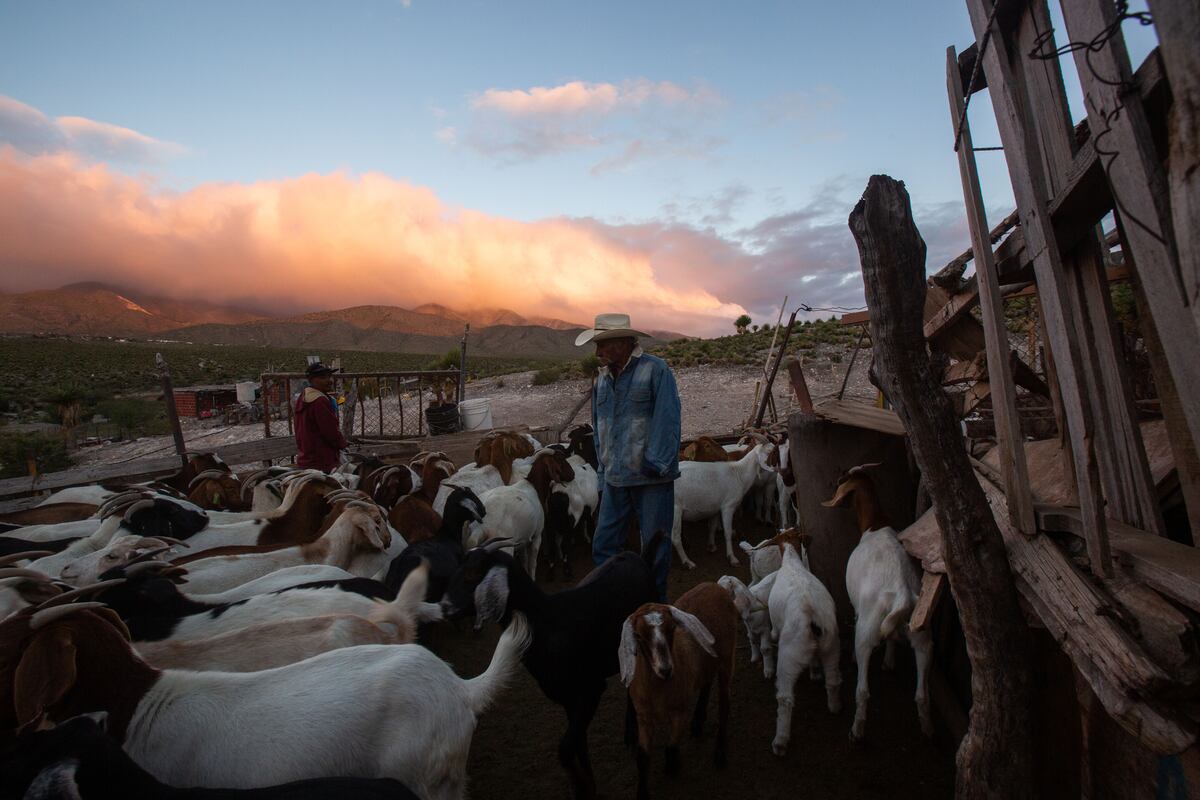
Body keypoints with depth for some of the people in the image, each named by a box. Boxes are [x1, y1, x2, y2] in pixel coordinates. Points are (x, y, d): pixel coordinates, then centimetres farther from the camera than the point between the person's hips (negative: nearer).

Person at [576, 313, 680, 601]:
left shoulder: (655, 370, -10)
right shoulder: (603, 378, 10)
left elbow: (666, 421, -15)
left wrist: (656, 464, -20)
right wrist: (603, 470, 15)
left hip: (651, 479, -6)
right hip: (614, 478, 6)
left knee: (655, 548, 7)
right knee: (603, 545, 10)